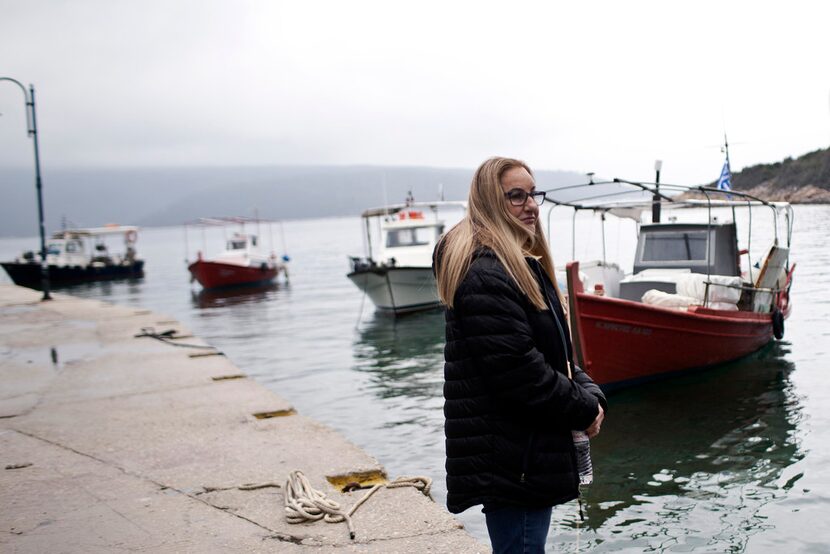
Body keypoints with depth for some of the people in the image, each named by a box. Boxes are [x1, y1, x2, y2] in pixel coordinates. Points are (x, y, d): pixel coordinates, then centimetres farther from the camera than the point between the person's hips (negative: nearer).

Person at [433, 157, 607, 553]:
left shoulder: (523, 266, 15)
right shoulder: (485, 275, -20)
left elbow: (557, 353, 19)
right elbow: (518, 370, -25)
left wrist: (590, 393, 2)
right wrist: (584, 410, -12)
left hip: (529, 454, 11)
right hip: (509, 461, -11)